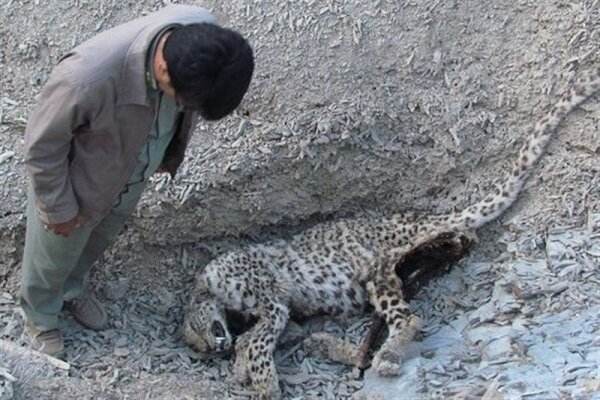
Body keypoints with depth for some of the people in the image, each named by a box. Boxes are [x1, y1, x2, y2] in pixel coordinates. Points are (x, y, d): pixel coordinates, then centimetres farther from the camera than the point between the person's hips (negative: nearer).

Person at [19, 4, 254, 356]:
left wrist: (169, 156, 10)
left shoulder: (202, 33, -29)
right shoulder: (88, 77, -46)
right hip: (78, 184, -5)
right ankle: (41, 316, 56)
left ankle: (73, 290, 64)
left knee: (97, 243, 33)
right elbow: (43, 146, -25)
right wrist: (59, 207, -12)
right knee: (54, 256, 25)